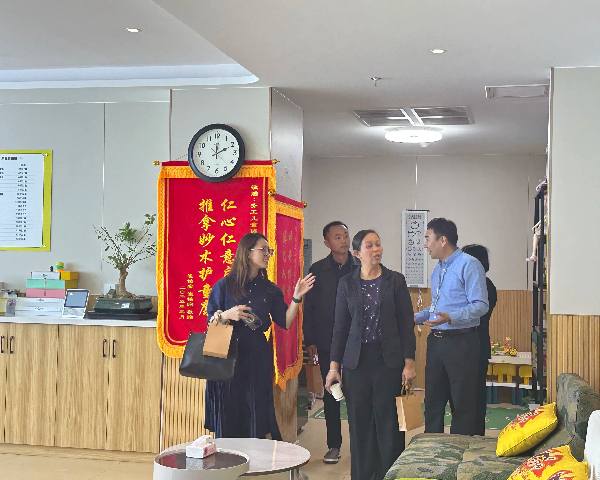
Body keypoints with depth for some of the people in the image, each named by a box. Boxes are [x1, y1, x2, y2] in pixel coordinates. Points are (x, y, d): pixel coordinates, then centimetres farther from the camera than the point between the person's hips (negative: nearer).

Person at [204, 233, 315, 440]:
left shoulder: (270, 290, 11)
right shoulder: (224, 286, 1)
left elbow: (285, 322, 6)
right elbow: (210, 321, 0)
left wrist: (296, 298, -3)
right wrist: (227, 315, -18)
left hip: (258, 359, 3)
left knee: (258, 414, 3)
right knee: (228, 419, 0)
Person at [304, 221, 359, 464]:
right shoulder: (317, 270, 4)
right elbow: (309, 307, 5)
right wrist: (309, 341, -1)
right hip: (327, 342, 0)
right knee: (330, 394, 6)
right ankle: (334, 445, 16)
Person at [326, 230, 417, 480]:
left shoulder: (395, 280, 3)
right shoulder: (347, 284, 6)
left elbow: (406, 323, 3)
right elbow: (340, 326, 7)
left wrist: (409, 362, -3)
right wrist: (333, 366, 3)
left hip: (388, 360, -1)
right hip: (356, 361, 1)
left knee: (388, 422, 0)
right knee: (359, 423, 5)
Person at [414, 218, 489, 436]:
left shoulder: (469, 265, -9)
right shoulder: (437, 270, 20)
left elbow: (480, 305, -16)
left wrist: (450, 318, -28)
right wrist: (415, 318, 14)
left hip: (461, 342, -8)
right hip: (436, 341, 8)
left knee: (462, 403, 0)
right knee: (433, 400, 12)